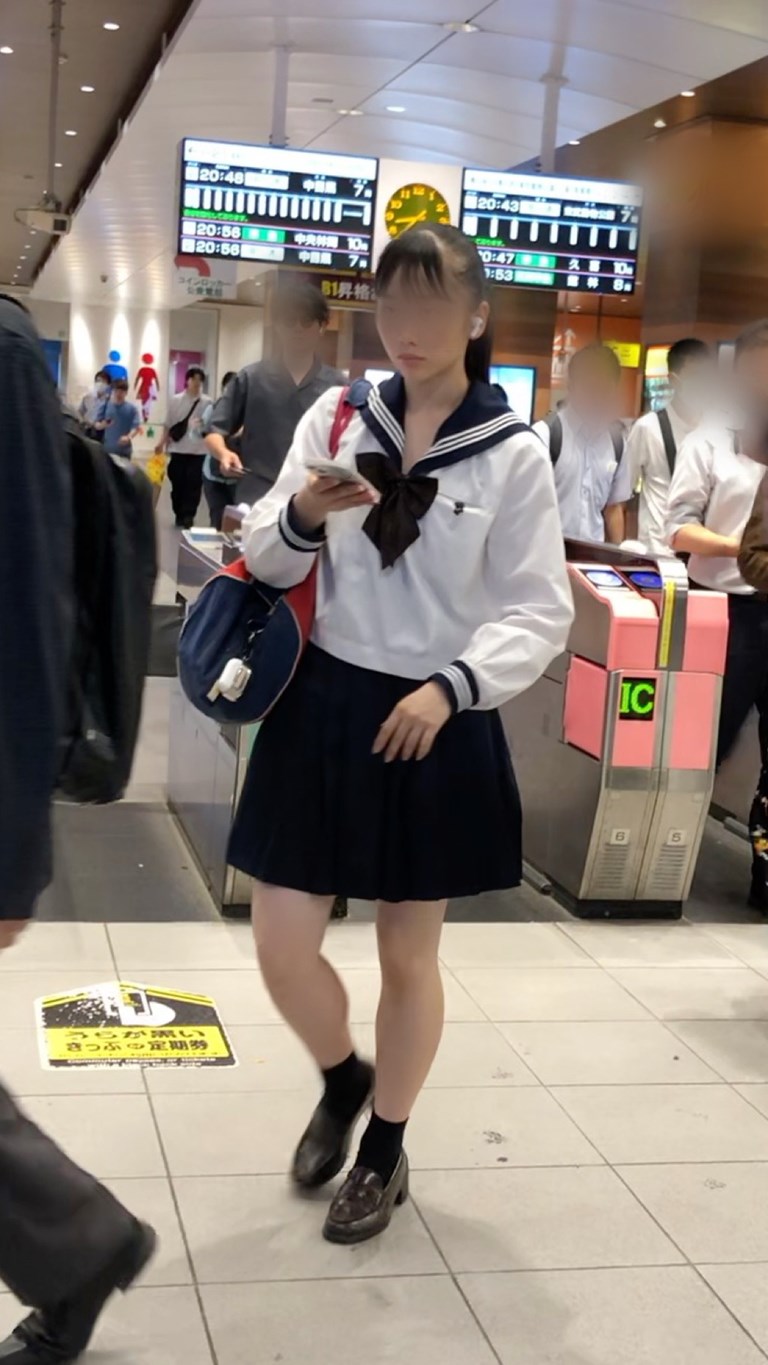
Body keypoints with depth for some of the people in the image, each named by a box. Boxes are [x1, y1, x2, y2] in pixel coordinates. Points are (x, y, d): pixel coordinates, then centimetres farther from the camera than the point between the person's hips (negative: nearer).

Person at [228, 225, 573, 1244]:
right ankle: (344, 1081, 37)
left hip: (437, 724, -2)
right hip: (323, 708, 2)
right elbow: (266, 562, 3)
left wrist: (452, 686, -23)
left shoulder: (514, 455, -6)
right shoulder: (336, 417, 0)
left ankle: (386, 1150, 34)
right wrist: (302, 516, -20)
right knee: (282, 949, 3)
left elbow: (541, 614, -7)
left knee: (408, 957, 12)